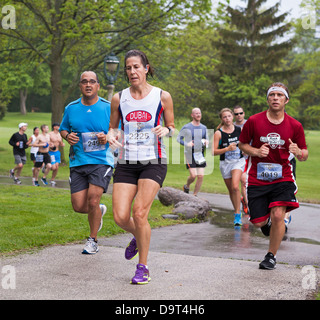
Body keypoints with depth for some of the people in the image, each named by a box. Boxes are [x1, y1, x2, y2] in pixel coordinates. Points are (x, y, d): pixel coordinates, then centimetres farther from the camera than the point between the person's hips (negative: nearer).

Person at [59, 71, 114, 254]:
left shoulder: (108, 108, 0)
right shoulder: (71, 108, 7)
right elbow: (63, 129, 21)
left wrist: (107, 138, -15)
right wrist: (67, 136, -2)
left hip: (102, 161, -3)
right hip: (78, 162, 3)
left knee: (93, 199, -16)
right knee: (79, 206, -4)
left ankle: (93, 240, 5)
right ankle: (99, 211, 33)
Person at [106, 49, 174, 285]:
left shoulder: (162, 96, 0)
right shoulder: (119, 98, 5)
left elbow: (172, 127, 9)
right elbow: (113, 126, 16)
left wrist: (166, 129, -14)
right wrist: (112, 135, -7)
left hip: (154, 162, -3)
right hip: (126, 163, 3)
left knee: (139, 213, -14)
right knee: (121, 217, -7)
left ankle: (143, 268, 3)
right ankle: (137, 237, 31)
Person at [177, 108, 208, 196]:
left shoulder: (204, 128, 11)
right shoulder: (186, 127, -3)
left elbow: (206, 139, 20)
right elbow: (178, 139, 0)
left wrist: (206, 142, -5)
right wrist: (187, 144, -17)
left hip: (200, 154, 4)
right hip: (190, 153, -4)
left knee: (201, 176, -4)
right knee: (193, 175, -13)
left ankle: (194, 195, 9)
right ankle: (187, 186, 20)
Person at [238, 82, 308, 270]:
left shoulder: (295, 126, -2)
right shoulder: (254, 121, -4)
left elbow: (304, 156, 5)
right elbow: (242, 144, 8)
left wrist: (298, 152, -19)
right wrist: (256, 151, -12)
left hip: (282, 178, 0)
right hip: (257, 179, 1)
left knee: (278, 215, -17)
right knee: (258, 222, 0)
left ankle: (271, 256, 4)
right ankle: (267, 221, 40)